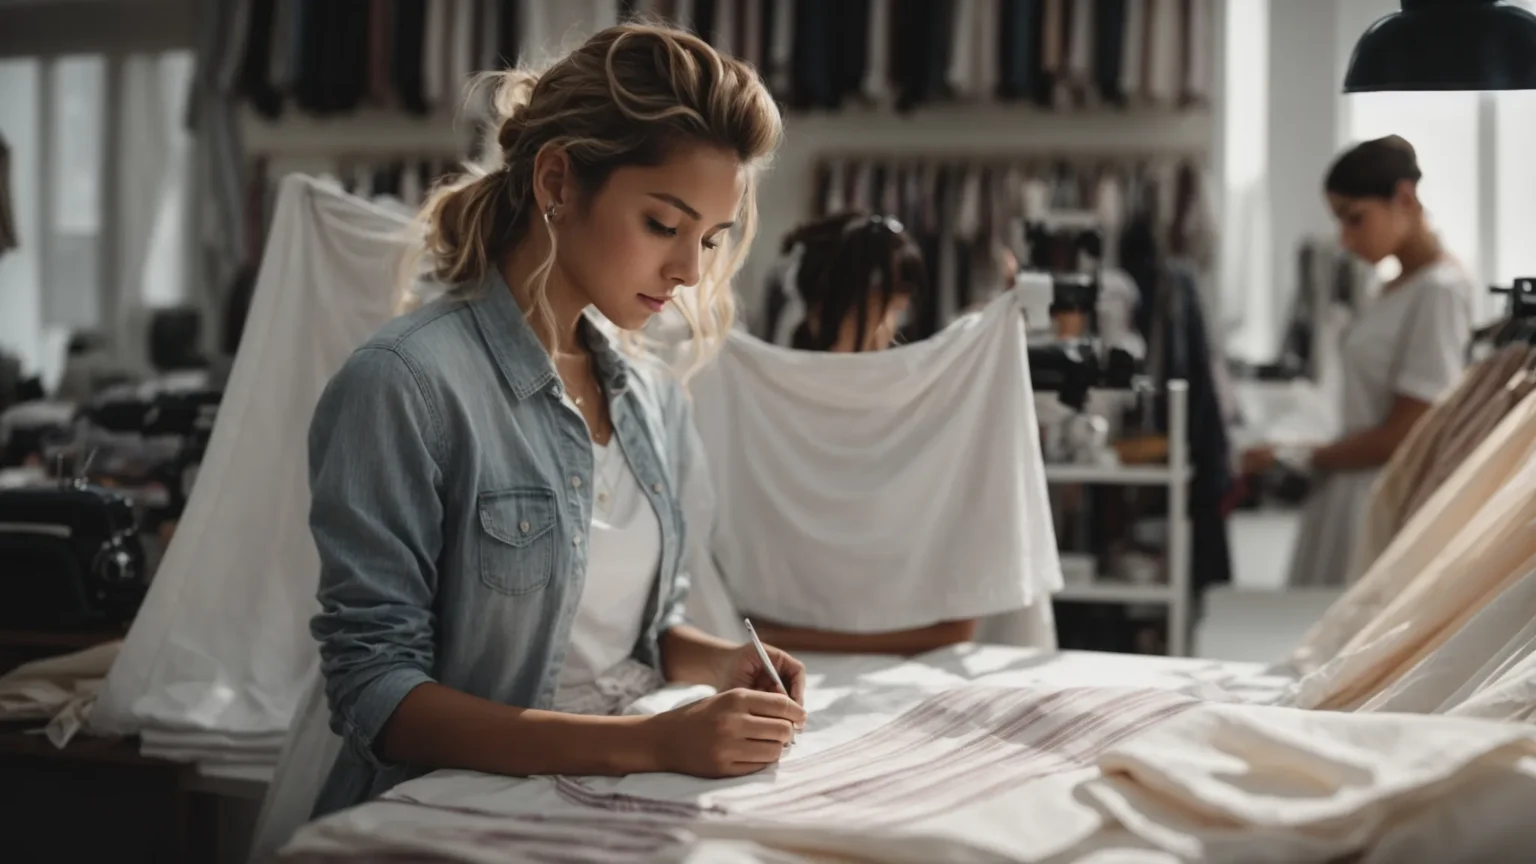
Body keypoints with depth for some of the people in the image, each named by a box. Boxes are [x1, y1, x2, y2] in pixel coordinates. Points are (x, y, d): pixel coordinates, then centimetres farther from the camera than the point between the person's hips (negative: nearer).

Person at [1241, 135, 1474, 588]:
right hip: (1351, 498, 8)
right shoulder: (1396, 287, 12)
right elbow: (1367, 413, 11)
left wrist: (1298, 459, -4)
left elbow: (1403, 435, -14)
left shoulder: (1440, 292, -13)